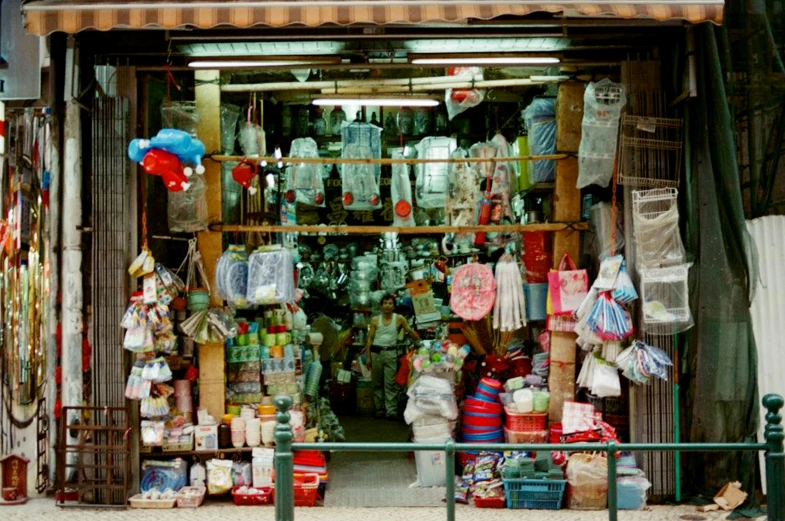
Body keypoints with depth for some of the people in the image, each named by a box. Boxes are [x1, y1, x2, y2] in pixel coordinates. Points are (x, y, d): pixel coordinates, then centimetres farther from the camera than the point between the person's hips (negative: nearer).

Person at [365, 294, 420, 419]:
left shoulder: (399, 319, 3)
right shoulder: (375, 320, 7)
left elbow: (410, 331, 6)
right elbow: (370, 338, 7)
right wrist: (368, 357, 2)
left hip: (391, 352, -2)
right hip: (376, 352, 2)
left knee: (390, 383, -8)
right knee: (377, 384, 6)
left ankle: (391, 411, -11)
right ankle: (379, 410, 13)